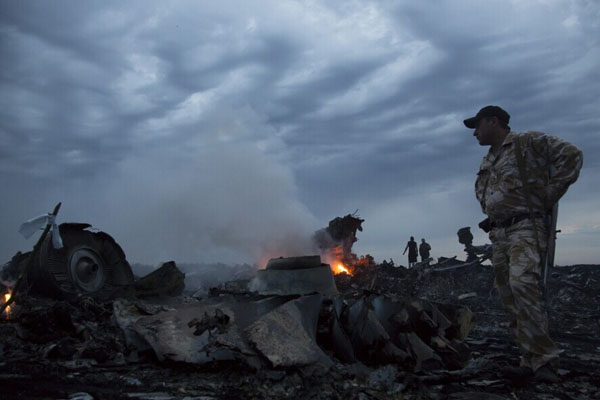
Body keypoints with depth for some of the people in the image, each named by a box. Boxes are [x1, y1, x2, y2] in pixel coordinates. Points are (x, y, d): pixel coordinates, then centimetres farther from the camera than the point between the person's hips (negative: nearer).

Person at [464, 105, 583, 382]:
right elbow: (482, 193, 37)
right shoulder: (487, 163, 21)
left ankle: (544, 359, -19)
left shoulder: (529, 142, -2)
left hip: (526, 227, -8)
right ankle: (531, 362, 10)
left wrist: (549, 196, -11)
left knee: (522, 282, -27)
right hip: (498, 235, 8)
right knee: (509, 300, 4)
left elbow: (571, 156, -10)